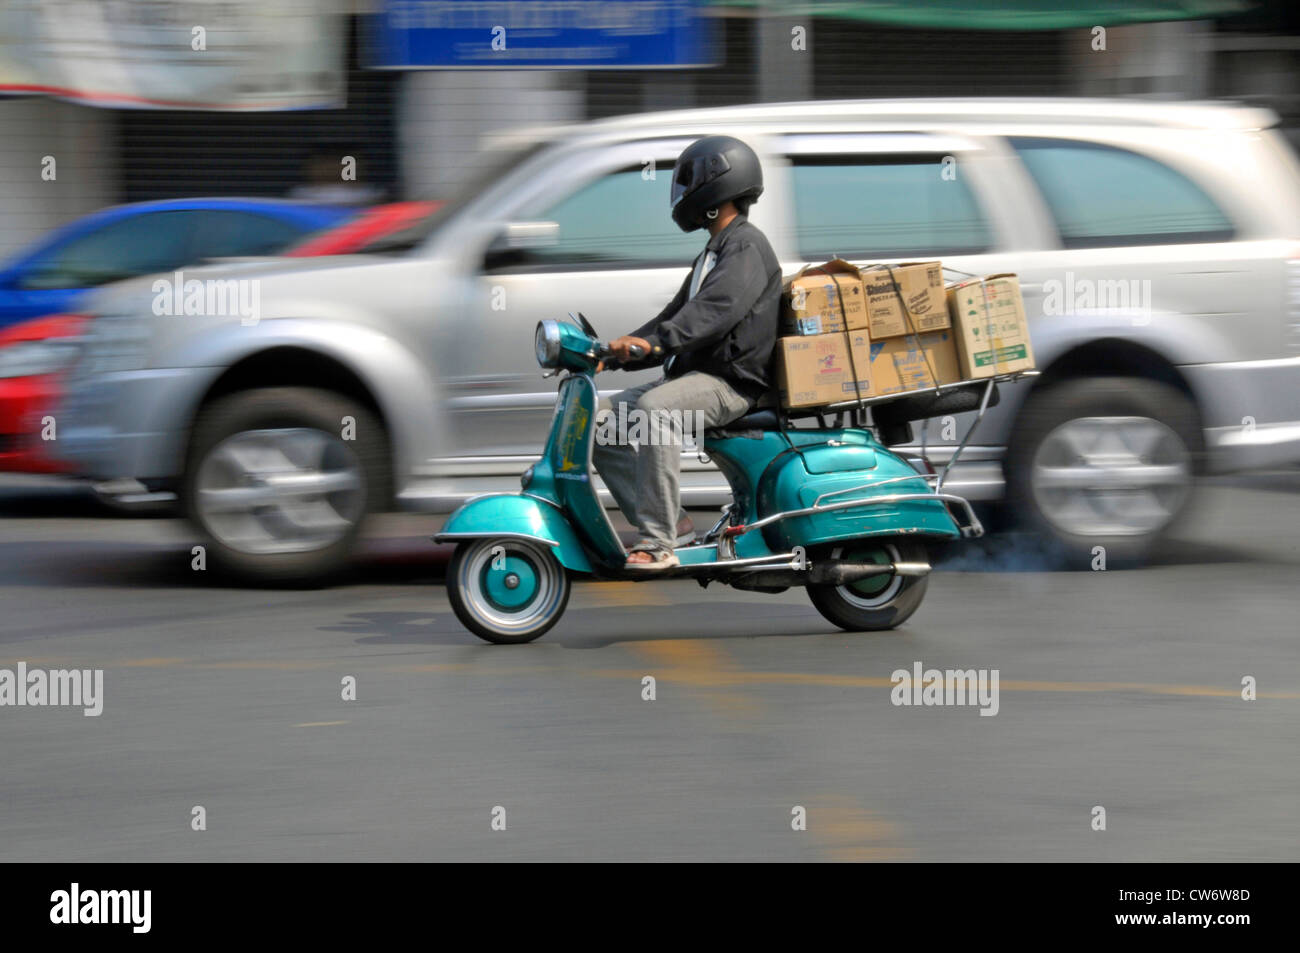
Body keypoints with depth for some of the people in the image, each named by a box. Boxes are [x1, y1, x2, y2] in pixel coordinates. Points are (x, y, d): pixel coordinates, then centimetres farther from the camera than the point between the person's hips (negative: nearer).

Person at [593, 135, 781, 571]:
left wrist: (654, 342, -39)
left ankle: (658, 541, -38)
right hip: (694, 374, 11)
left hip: (731, 380, -11)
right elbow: (677, 315, 26)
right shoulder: (712, 254, 26)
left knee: (654, 409, -37)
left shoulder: (746, 246, -8)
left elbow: (718, 307, -26)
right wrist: (617, 350, 11)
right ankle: (669, 520, -6)